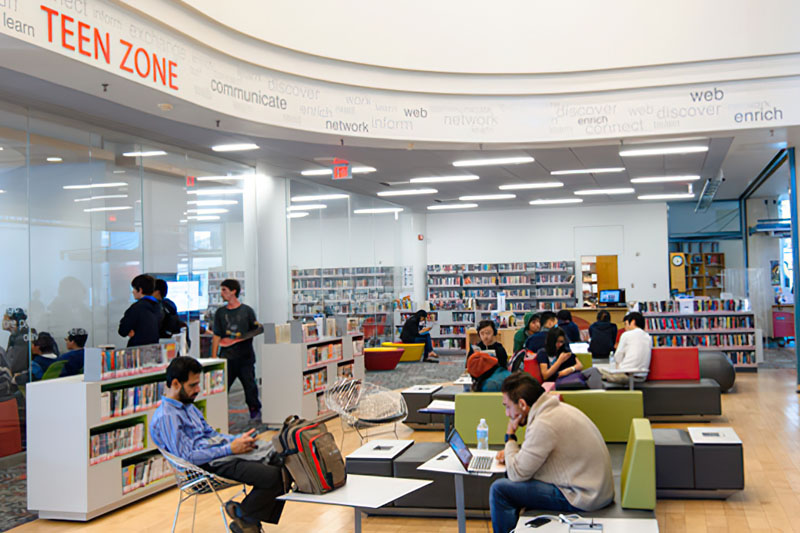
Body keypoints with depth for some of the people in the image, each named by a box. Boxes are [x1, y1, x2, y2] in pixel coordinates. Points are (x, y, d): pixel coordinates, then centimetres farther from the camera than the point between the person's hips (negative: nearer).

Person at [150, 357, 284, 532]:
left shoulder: (188, 406, 19)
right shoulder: (165, 417, -13)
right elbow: (188, 457, -19)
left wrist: (239, 439, 5)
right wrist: (231, 448, -16)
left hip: (222, 453, 10)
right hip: (211, 465, -10)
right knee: (274, 476, -25)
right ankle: (242, 516, 0)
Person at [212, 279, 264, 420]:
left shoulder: (247, 311, 4)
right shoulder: (220, 313, 9)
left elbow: (256, 330, 8)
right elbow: (217, 336, 6)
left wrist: (258, 328, -15)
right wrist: (213, 357, 0)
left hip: (245, 356, -1)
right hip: (227, 357, 1)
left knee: (249, 384, 3)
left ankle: (255, 411, 18)